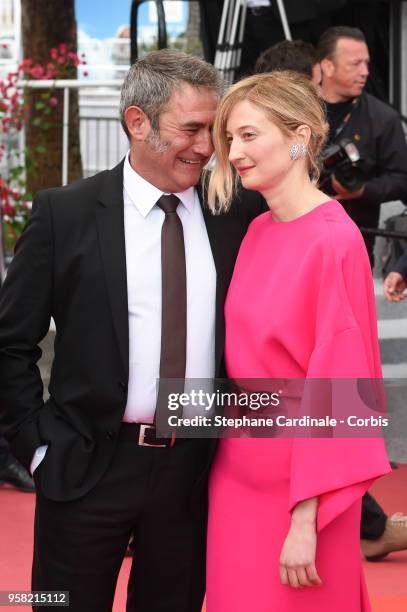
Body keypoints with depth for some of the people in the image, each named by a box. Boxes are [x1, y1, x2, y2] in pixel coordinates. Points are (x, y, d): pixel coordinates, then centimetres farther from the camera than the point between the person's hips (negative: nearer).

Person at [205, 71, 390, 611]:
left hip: (297, 480, -7)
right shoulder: (257, 232, 6)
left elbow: (336, 385, -18)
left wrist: (306, 518, -20)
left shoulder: (335, 241, -16)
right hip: (239, 467, 7)